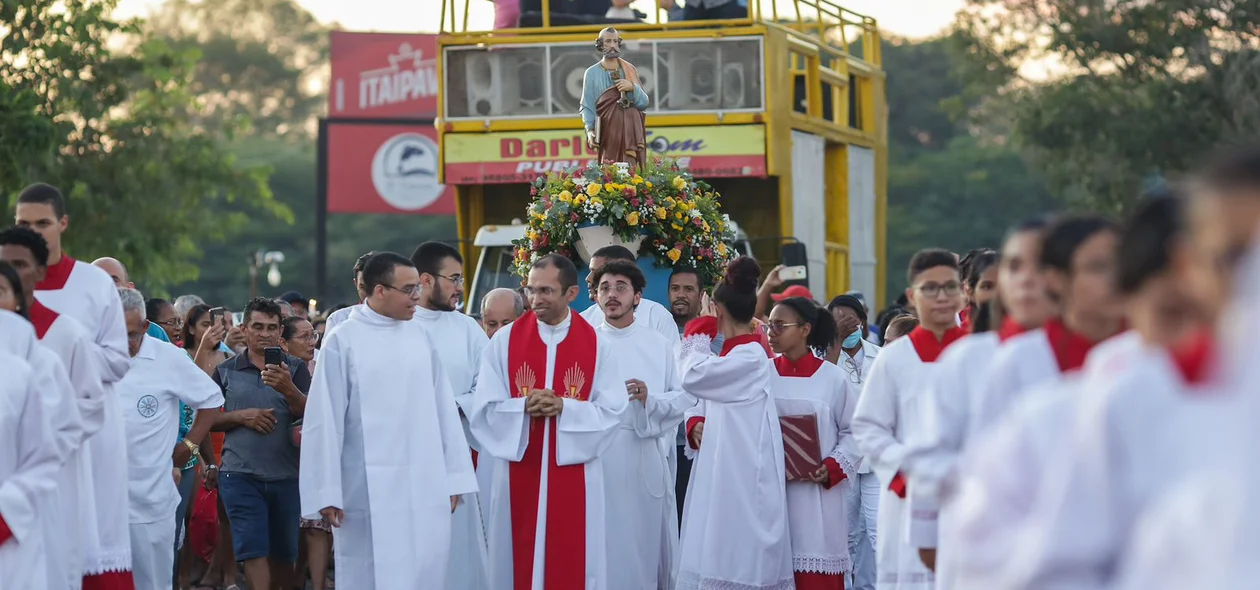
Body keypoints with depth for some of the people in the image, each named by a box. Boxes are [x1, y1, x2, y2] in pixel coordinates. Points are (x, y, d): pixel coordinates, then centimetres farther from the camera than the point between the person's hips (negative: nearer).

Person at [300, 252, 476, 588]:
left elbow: (443, 409, 8)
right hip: (371, 487, -4)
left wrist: (453, 477, 6)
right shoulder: (343, 342, -6)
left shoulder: (420, 337, 7)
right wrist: (327, 492, -7)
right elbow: (325, 419, -5)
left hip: (426, 486, 4)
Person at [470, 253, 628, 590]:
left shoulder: (596, 344, 0)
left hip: (575, 478, 0)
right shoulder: (504, 341, 1)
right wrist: (524, 407, -18)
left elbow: (611, 410, -4)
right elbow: (484, 409, -1)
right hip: (520, 476, 0)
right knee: (519, 562, 3)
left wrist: (564, 407, -18)